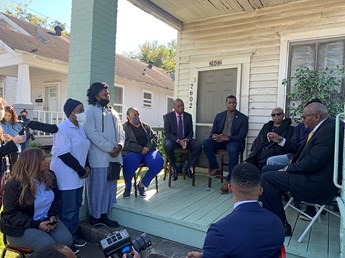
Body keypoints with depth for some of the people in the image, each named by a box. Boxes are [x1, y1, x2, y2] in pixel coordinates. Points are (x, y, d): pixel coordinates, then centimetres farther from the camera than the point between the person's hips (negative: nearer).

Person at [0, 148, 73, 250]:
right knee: (48, 245, -26)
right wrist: (36, 225, -22)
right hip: (20, 227, -5)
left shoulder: (49, 176, 0)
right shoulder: (14, 186, -17)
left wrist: (52, 216, -7)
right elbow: (10, 214, -14)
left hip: (46, 220, 5)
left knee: (66, 240, -17)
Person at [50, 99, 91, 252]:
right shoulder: (63, 128, -15)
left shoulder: (80, 128, 12)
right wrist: (81, 170, -16)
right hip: (66, 176, -9)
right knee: (67, 210, 0)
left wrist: (86, 167, 2)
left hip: (77, 176, 9)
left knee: (76, 207, 16)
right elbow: (64, 154, -21)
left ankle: (73, 237, 29)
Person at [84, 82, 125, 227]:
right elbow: (92, 133, -16)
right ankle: (94, 215, 19)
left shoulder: (113, 112, 17)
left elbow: (120, 131, 13)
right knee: (98, 187, 2)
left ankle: (104, 214, 26)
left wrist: (120, 145, -8)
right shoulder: (91, 110, -5)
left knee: (110, 187, 13)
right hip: (99, 157, -7)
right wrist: (109, 148, -18)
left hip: (114, 157, 7)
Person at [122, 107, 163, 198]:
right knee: (129, 163, -38)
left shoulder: (146, 126, 23)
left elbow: (155, 137, 14)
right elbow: (125, 143, -7)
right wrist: (140, 149, -17)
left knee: (158, 162, -27)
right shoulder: (124, 127, 8)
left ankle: (142, 184, -5)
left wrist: (148, 146, -7)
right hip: (132, 152, -4)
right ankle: (128, 187, -6)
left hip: (148, 150, 4)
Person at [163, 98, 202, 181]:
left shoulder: (188, 116, 4)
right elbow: (167, 133, -9)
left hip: (185, 140, 3)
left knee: (198, 146, -25)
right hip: (173, 139, -2)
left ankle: (187, 167, -7)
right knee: (168, 146, -37)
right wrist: (178, 140, -23)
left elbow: (191, 132, 5)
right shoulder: (168, 116, -4)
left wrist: (186, 140, -18)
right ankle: (174, 168, -14)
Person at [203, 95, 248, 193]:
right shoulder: (219, 116, 11)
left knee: (233, 150, -38)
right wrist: (214, 136, -18)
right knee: (206, 143, -25)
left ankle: (229, 180, -29)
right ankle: (215, 168, -14)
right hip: (220, 140, 4)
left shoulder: (243, 118, 1)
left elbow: (242, 136, -8)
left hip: (234, 141, -4)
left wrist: (227, 138, -24)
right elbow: (213, 131, 9)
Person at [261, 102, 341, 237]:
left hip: (319, 184, -11)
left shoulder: (329, 129, -21)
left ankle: (281, 225, -4)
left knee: (267, 178, -18)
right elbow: (300, 149, 20)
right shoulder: (323, 127, 10)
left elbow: (312, 163, -26)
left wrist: (288, 169, -12)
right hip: (312, 175, 11)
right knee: (268, 171, 14)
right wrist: (280, 140, 13)